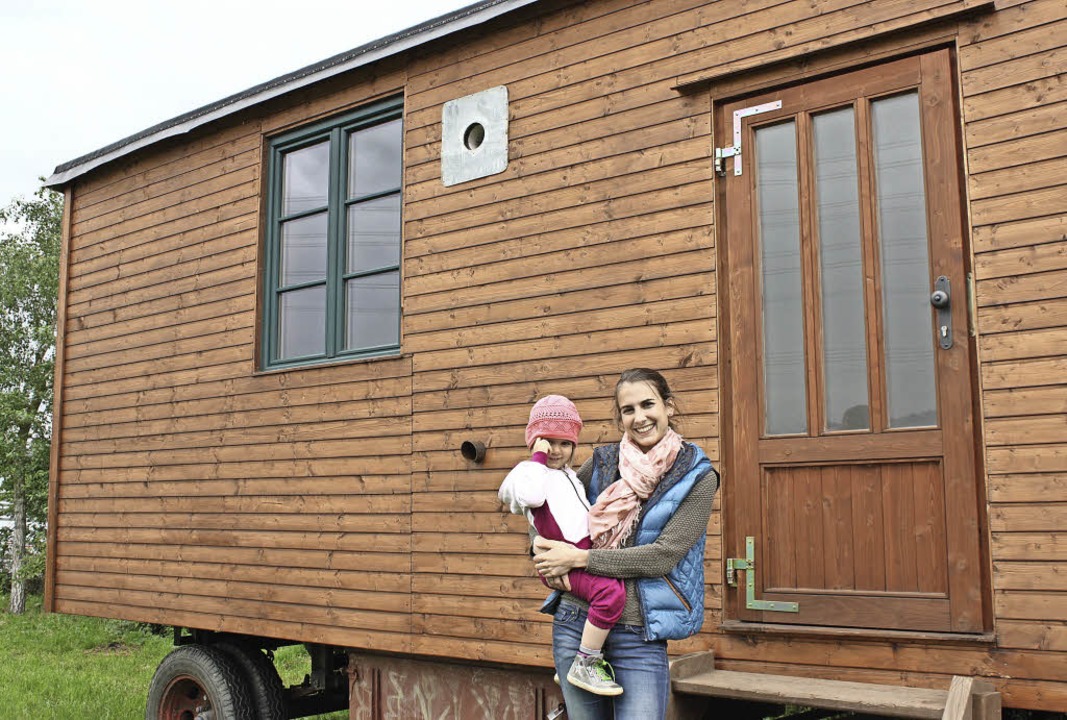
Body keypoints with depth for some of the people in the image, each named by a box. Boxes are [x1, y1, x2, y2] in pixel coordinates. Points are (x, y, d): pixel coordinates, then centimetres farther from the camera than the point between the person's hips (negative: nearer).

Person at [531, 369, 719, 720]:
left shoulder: (697, 477, -5)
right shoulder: (603, 462, 5)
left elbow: (663, 556, -13)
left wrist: (577, 559, -14)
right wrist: (544, 554, -3)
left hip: (639, 634, -3)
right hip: (575, 621, 3)